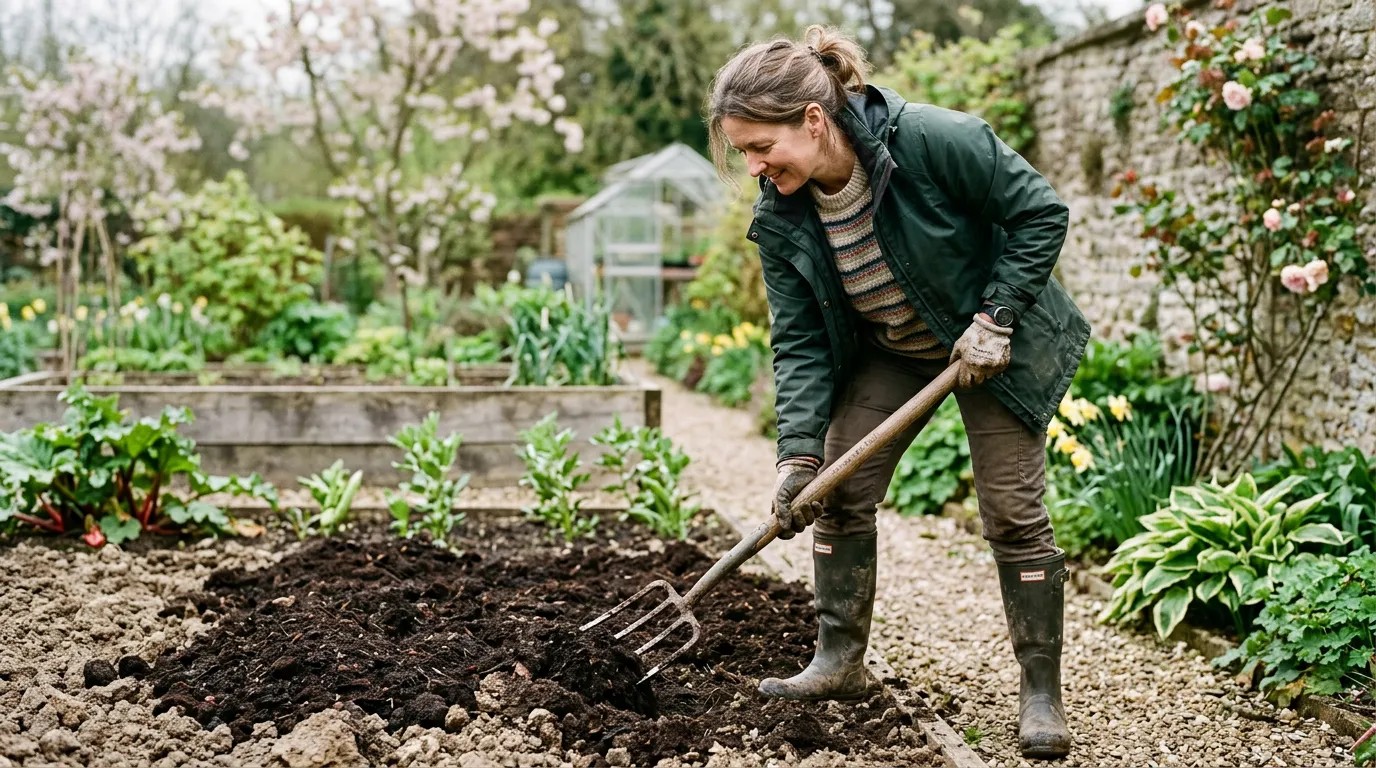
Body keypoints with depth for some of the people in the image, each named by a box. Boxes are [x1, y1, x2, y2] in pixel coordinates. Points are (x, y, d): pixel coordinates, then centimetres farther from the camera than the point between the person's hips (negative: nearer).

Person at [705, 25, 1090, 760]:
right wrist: (797, 453, -23)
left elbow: (1040, 211, -21)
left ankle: (1042, 693, 8)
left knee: (1013, 511, -5)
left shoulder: (935, 139, -32)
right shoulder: (779, 217, -16)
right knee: (839, 489, 0)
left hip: (994, 340, -5)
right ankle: (839, 660, 15)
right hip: (886, 351, 5)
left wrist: (996, 319, -25)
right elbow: (799, 341, -13)